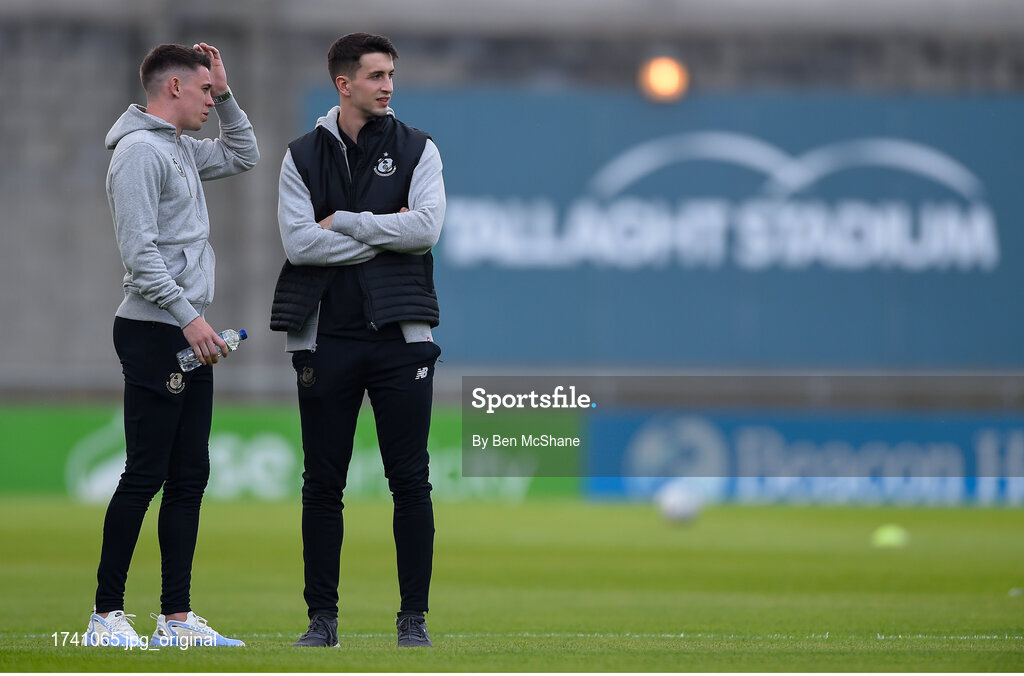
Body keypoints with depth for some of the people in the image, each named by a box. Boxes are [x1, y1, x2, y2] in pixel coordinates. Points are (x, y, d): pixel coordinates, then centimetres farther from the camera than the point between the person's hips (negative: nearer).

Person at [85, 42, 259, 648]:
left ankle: (176, 618, 11)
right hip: (153, 332, -10)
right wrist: (189, 315, -22)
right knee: (146, 475, -9)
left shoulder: (182, 150, 17)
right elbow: (140, 250, -19)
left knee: (190, 477, 8)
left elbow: (243, 156, 33)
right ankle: (107, 617, -5)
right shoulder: (140, 150, -12)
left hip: (189, 336, 10)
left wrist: (226, 94, 19)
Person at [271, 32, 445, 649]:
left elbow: (426, 227, -10)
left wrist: (343, 221, -9)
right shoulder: (303, 156, 6)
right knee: (323, 483, 3)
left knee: (410, 481, 0)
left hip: (400, 336, 0)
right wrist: (384, 232, -9)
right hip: (326, 337, 1)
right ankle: (323, 615, 11)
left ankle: (414, 615, 7)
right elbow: (299, 242, -7)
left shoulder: (417, 149, 6)